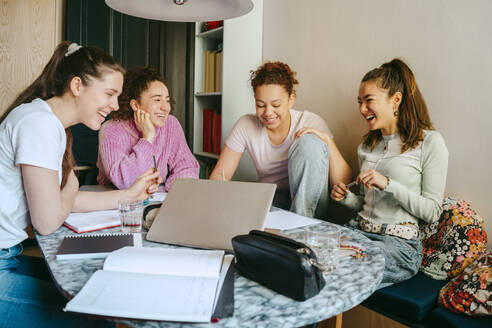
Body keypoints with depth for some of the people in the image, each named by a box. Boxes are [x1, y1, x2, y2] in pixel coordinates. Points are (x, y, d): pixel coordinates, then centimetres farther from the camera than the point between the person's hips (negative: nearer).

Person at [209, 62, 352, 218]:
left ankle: (302, 219, -20)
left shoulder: (311, 122, -11)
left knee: (310, 142, -25)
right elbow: (218, 175, -7)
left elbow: (342, 182, -13)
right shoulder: (246, 126, -7)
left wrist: (327, 140, -26)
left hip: (309, 202, 0)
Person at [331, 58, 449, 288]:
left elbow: (432, 212, -7)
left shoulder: (429, 142, -3)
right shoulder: (367, 145, 16)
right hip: (359, 231, 6)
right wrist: (347, 197, 1)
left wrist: (388, 184, -18)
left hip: (399, 244, -5)